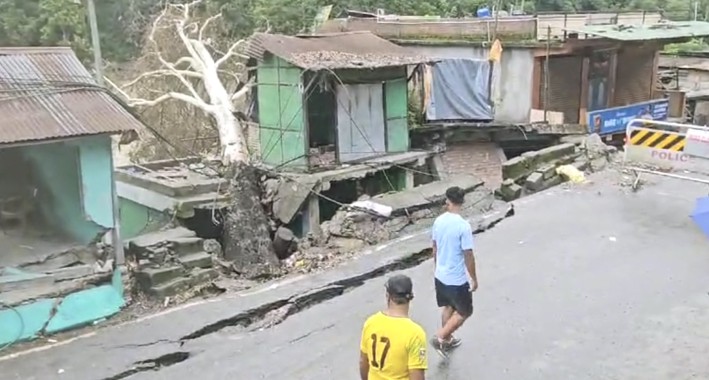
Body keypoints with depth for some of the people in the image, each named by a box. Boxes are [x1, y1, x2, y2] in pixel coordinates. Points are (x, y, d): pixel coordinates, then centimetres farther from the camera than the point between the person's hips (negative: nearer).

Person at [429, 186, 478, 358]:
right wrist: (474, 279, -7)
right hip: (457, 279, -7)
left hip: (440, 275, 7)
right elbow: (468, 256, -19)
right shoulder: (463, 226, -25)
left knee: (448, 307, 25)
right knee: (465, 312, 13)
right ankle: (439, 338, 6)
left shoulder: (438, 221, -4)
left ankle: (447, 339, 38)